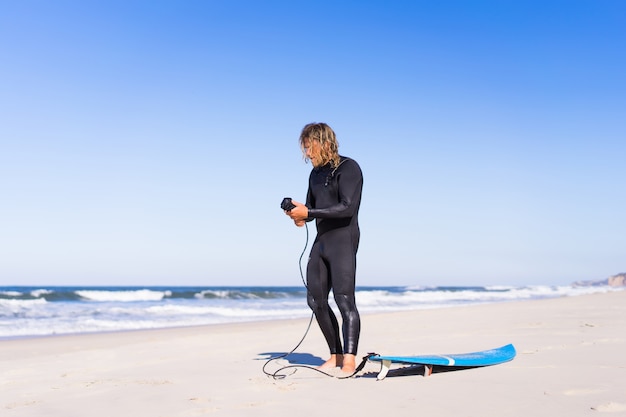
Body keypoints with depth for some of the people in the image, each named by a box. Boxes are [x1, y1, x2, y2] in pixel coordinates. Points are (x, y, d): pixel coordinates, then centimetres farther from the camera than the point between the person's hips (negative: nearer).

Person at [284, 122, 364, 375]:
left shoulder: (348, 168, -8)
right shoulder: (316, 174, 15)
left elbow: (347, 207, -20)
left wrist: (308, 212, -21)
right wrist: (299, 215, -3)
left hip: (343, 240, -8)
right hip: (321, 240, 9)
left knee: (344, 299, -14)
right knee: (316, 300, 8)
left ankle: (349, 361, -13)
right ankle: (336, 355, 17)